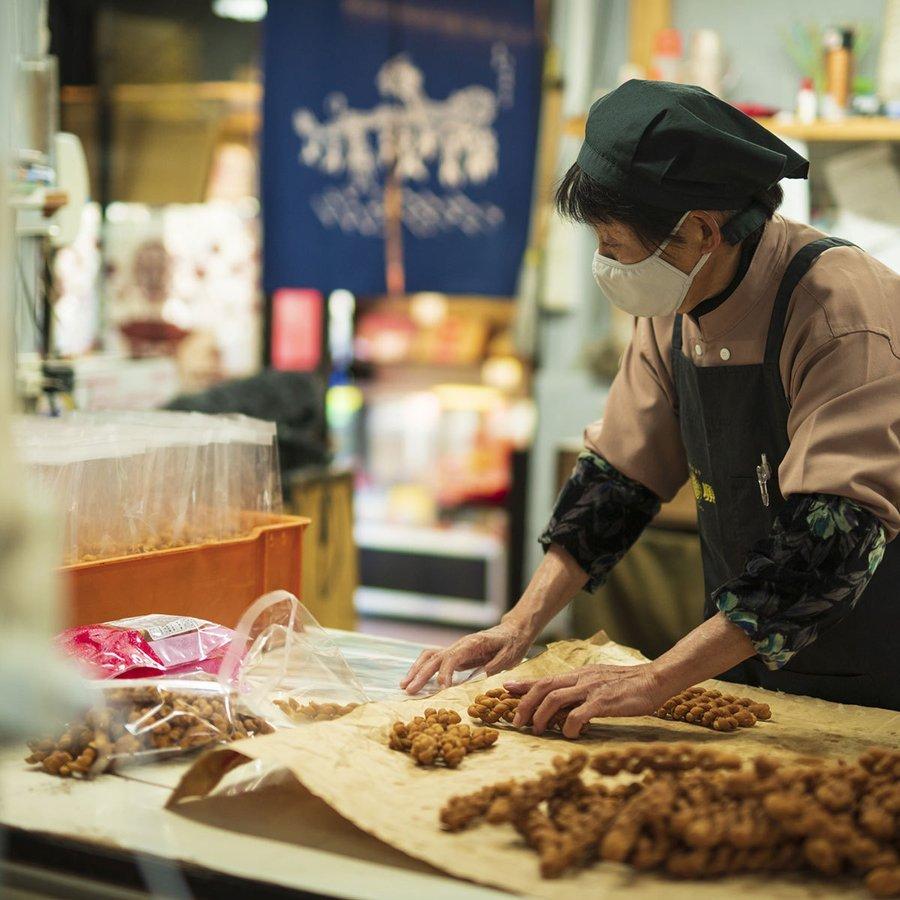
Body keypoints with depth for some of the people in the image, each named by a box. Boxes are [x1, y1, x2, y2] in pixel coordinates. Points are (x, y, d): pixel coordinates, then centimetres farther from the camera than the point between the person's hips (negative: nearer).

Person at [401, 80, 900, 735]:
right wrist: (521, 627, -3)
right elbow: (619, 473, 7)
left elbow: (834, 536, -31)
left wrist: (656, 680, -35)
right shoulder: (674, 306, 0)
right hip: (744, 670, 6)